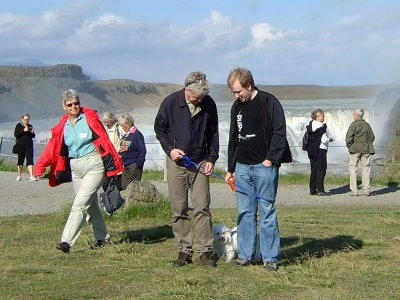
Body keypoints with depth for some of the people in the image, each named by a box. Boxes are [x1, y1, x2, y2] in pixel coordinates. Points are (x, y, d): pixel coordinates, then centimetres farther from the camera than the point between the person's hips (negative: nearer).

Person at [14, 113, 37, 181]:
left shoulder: (30, 126, 12)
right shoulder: (19, 125, 3)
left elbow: (33, 136, 10)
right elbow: (15, 134, -7)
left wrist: (29, 131, -9)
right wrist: (23, 130, -15)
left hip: (29, 146, 2)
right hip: (20, 146, -2)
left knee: (30, 160, -9)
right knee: (20, 160, 7)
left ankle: (31, 176, -15)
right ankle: (19, 176, 21)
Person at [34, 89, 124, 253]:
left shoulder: (90, 118, -5)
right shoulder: (63, 125, 9)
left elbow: (104, 140, -6)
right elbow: (52, 148, 3)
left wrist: (114, 163, -11)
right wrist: (40, 167, -9)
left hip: (93, 166, -6)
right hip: (75, 168, 6)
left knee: (80, 203, -14)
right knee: (90, 204, 14)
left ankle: (67, 241, -18)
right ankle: (102, 238, 29)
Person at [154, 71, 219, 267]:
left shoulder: (208, 104, -3)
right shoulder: (171, 102, -8)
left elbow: (213, 133, 8)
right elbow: (159, 128, 5)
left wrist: (212, 158, 0)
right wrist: (169, 149, -9)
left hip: (200, 163, 1)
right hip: (176, 163, 0)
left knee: (202, 207, -2)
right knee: (179, 210, 2)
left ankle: (205, 251, 4)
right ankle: (184, 251, 10)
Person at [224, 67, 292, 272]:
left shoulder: (269, 102, -7)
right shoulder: (237, 107, 14)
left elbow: (279, 133, -10)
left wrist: (271, 159, -16)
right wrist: (230, 168, 18)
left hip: (264, 167, -6)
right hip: (242, 167, 6)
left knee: (267, 212, -2)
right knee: (245, 212, 8)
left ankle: (270, 257, 4)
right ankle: (245, 255, 15)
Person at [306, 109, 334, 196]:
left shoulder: (310, 126, 8)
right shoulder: (321, 127, -16)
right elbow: (324, 140, -20)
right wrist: (330, 139, 2)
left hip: (311, 150, 8)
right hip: (320, 150, -8)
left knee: (314, 169, 13)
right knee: (321, 169, -2)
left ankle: (312, 190, 14)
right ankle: (320, 190, -5)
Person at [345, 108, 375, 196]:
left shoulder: (354, 124, -9)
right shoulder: (367, 125, 8)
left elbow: (349, 137, -15)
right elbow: (372, 137, 12)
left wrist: (349, 145, 0)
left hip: (355, 149, -5)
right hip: (366, 150, 5)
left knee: (353, 169, 2)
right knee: (366, 169, 7)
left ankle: (354, 190, -3)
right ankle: (367, 190, 5)